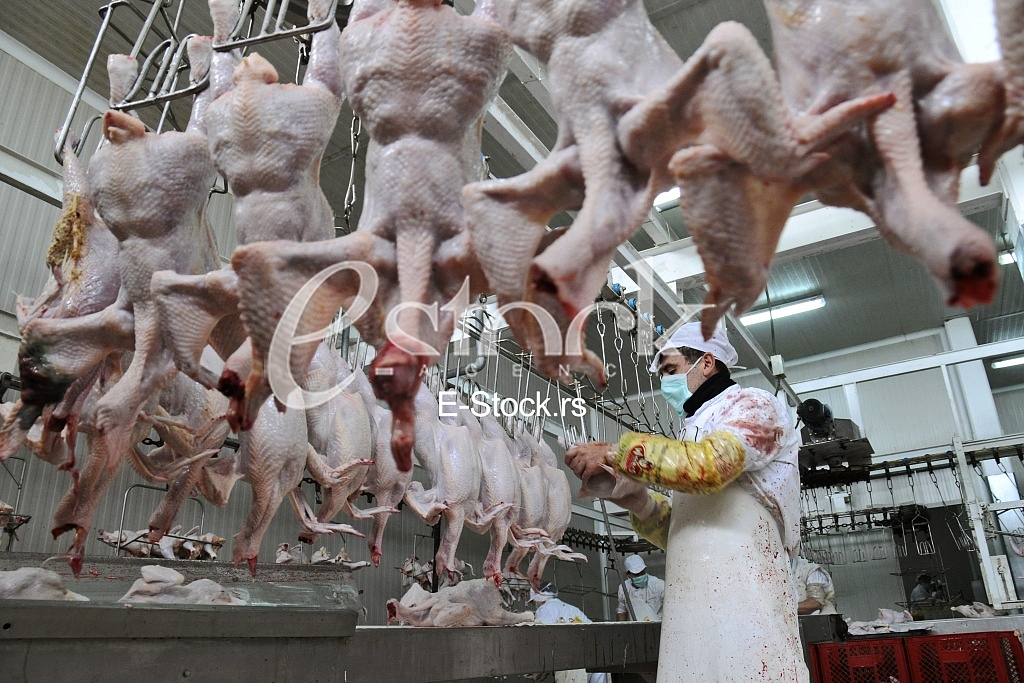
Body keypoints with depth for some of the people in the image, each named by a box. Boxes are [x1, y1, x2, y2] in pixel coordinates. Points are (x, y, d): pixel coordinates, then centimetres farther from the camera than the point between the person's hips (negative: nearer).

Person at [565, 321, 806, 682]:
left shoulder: (753, 405, 4)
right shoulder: (697, 430, 26)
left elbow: (712, 463, -19)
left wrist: (616, 454, -14)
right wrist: (638, 501, 3)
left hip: (741, 598, -7)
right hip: (691, 608, 7)